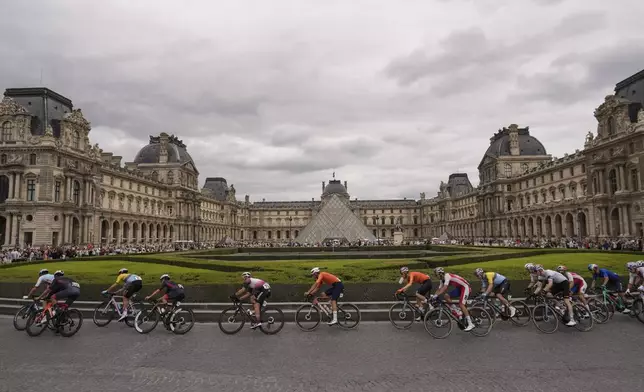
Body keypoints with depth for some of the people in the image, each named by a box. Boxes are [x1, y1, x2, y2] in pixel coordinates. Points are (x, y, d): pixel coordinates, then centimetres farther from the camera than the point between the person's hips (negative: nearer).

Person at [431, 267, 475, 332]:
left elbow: (444, 288, -35)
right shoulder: (442, 280, 4)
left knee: (461, 304, -19)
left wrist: (436, 295, -40)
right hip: (459, 288, 9)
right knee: (446, 296, -6)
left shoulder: (447, 276, -24)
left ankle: (470, 324, -16)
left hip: (465, 287, -9)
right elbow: (439, 289, 4)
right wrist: (433, 296, -8)